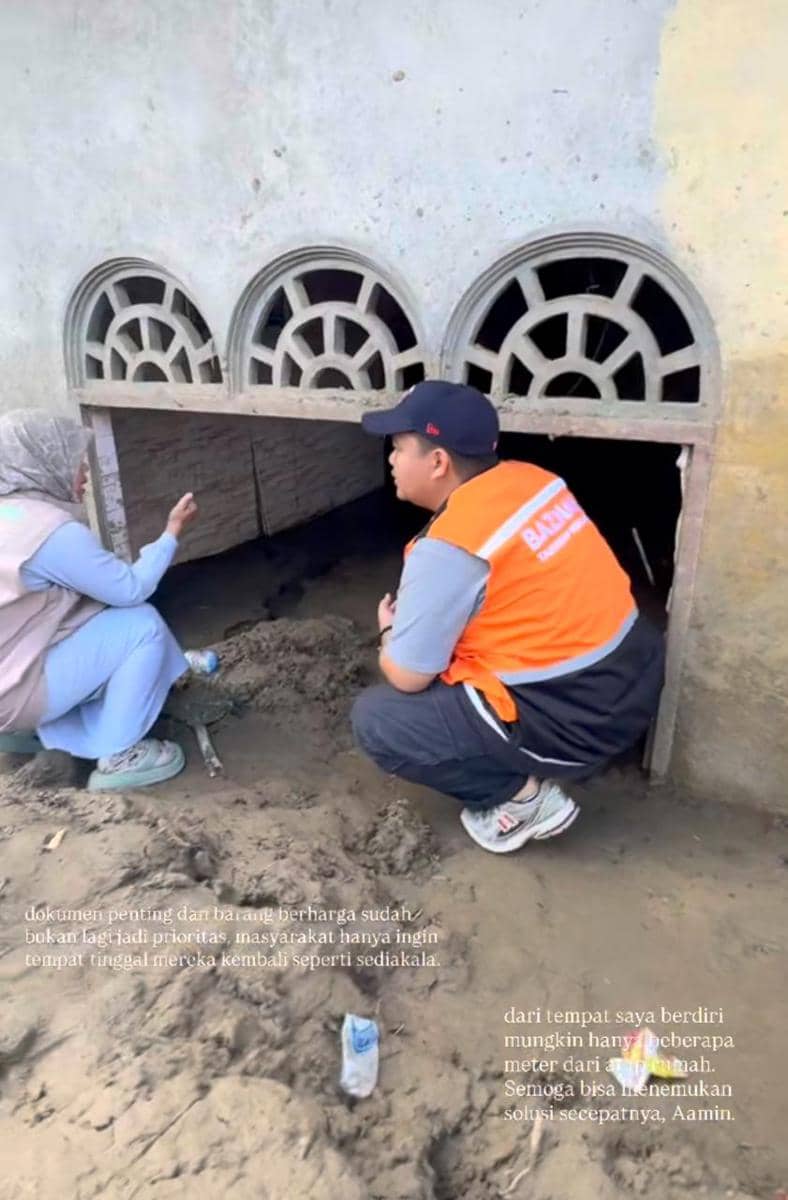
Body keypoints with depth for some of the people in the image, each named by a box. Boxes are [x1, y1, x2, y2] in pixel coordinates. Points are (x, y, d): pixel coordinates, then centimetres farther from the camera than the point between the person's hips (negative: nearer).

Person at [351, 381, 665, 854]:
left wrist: (389, 633, 10)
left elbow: (406, 676, -12)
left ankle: (523, 797, 2)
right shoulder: (528, 478, 3)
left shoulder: (447, 548, -21)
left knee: (374, 720, -2)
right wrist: (414, 617, 18)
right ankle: (526, 771, 20)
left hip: (574, 721, -8)